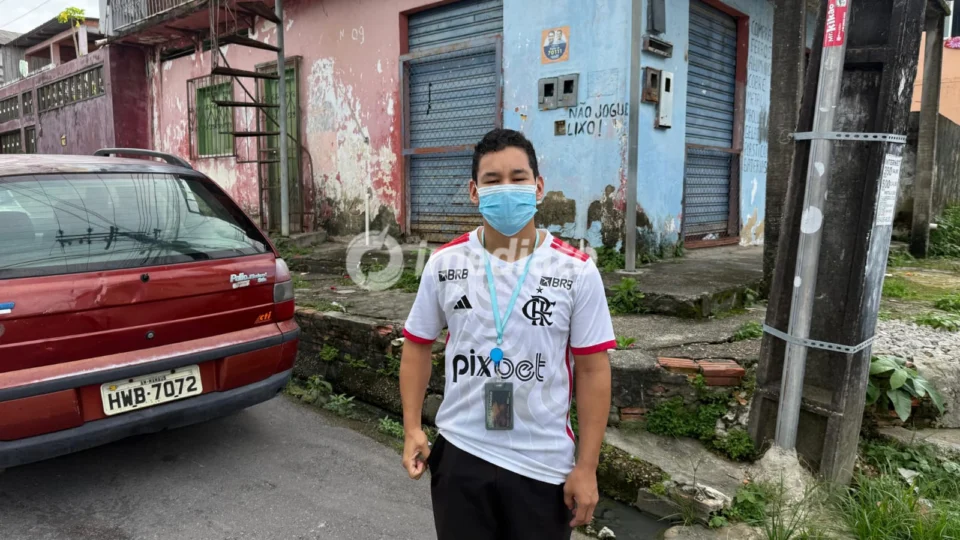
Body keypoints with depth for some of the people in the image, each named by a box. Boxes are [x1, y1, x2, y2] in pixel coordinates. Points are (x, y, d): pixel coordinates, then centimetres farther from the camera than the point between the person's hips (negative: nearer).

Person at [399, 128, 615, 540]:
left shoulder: (576, 271, -9)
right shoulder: (444, 264, -3)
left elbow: (592, 370, -5)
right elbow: (418, 346, 7)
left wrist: (586, 466, -6)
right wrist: (412, 429, -1)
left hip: (543, 464, -1)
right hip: (460, 455, 2)